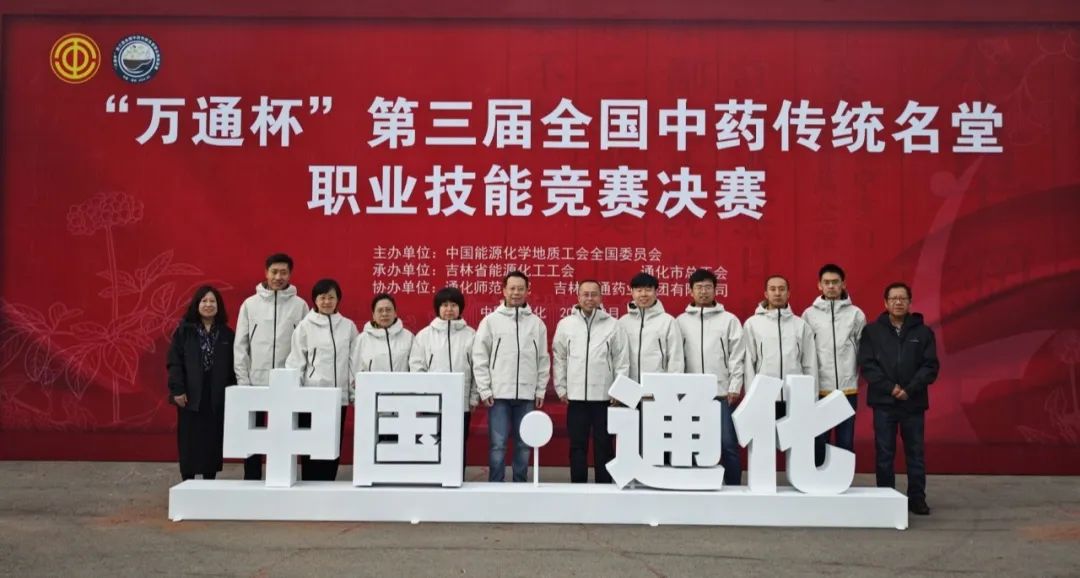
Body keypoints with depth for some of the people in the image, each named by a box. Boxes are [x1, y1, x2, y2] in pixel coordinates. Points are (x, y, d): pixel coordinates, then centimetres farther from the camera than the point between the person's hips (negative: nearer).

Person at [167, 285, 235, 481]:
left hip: (217, 396, 2)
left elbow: (232, 365, 7)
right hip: (191, 395, -2)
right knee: (189, 442, 2)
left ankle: (209, 481, 15)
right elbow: (174, 361, -4)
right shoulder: (184, 330, 1)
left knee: (213, 441, 6)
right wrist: (177, 389, -11)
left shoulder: (226, 333, 7)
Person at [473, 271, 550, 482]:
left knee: (524, 444, 8)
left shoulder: (537, 323, 7)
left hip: (527, 395, 2)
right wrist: (484, 390, -6)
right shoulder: (491, 320, 1)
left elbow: (543, 360, 10)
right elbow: (479, 358, -1)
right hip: (499, 394, -2)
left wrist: (540, 391, 5)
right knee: (497, 445, 0)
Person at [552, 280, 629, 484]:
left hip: (604, 396, -1)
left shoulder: (613, 325, 1)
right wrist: (561, 388, 3)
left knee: (603, 444, 7)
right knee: (577, 445, 8)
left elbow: (622, 360, 1)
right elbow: (559, 359, 7)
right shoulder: (565, 324, 5)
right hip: (576, 396, 1)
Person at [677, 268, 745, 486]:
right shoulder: (681, 321, 9)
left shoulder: (729, 320, 5)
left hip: (722, 393, -1)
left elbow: (737, 356, 2)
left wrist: (734, 388, -5)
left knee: (728, 444, -1)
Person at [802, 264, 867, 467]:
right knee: (818, 443, 6)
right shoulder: (809, 314, 3)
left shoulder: (856, 314, 4)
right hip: (818, 389, 0)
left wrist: (858, 375, 2)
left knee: (846, 443, 7)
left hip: (848, 389, 1)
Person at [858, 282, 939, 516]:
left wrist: (909, 390, -13)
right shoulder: (872, 331, 5)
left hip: (914, 402, 1)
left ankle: (917, 498, 16)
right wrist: (890, 387, -14)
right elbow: (867, 364, -3)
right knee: (884, 454, 3)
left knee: (915, 453, 7)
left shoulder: (923, 332, 7)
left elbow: (930, 366, 0)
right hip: (883, 402, -1)